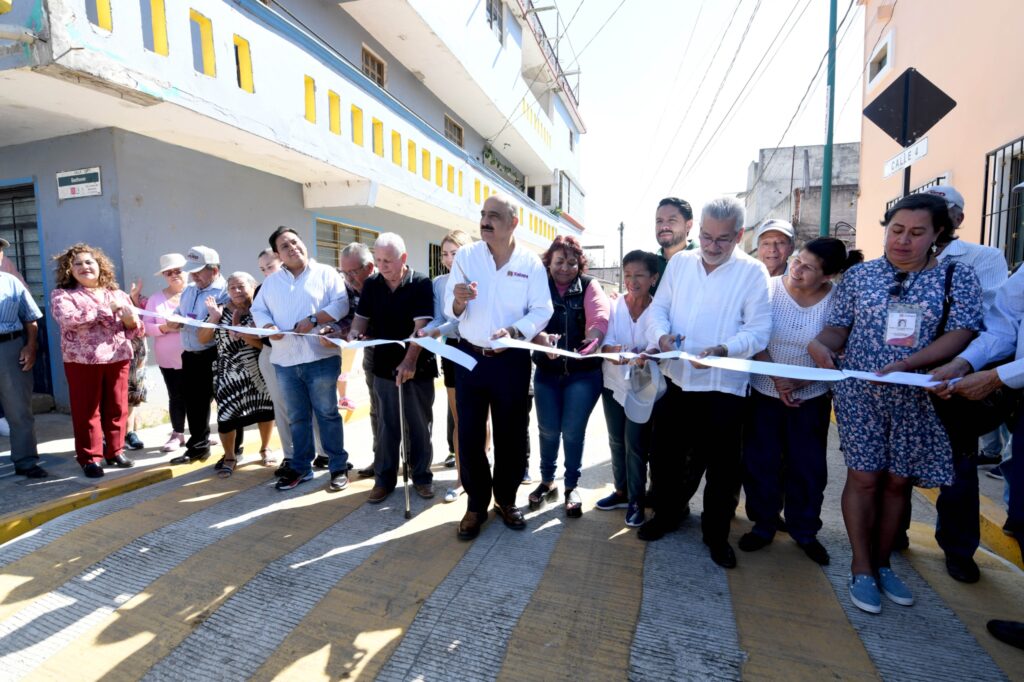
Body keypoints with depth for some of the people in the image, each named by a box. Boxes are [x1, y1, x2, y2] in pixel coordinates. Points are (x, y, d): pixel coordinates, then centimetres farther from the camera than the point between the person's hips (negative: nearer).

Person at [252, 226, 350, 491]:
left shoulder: (325, 273, 2)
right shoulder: (271, 281, 16)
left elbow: (341, 303, -8)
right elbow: (258, 309, 14)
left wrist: (314, 319, -19)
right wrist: (268, 326, -7)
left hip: (320, 358, -4)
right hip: (285, 361, 5)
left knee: (327, 414, 3)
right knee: (297, 417, 14)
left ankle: (339, 467, 13)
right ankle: (301, 467, 26)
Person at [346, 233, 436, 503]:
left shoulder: (421, 283, -9)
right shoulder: (370, 284, 4)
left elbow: (421, 325, -17)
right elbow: (362, 317, 11)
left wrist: (410, 361, -27)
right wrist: (354, 333, -12)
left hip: (418, 367, -3)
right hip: (384, 366, 3)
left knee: (419, 424, 8)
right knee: (386, 425, 10)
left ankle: (421, 475, 23)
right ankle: (384, 478, 22)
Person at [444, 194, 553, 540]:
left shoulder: (531, 262, -1)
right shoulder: (465, 256, 1)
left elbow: (542, 311, -6)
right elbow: (450, 310, -2)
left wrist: (515, 331, -23)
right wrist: (459, 300, -25)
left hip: (512, 359, 0)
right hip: (470, 356, 1)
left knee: (511, 433, 10)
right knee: (469, 434, 5)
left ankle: (506, 498, 31)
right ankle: (476, 503, 24)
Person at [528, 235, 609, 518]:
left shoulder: (589, 286, 0)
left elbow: (599, 319, -17)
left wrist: (590, 342, -38)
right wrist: (543, 339, -32)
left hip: (584, 371, -1)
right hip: (547, 371, 1)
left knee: (573, 430, 4)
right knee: (548, 429, 9)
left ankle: (571, 486, 25)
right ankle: (547, 481, 32)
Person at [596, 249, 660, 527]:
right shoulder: (613, 306, -4)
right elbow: (604, 340, -13)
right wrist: (612, 350, -36)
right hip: (613, 383, 3)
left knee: (635, 444, 1)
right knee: (616, 441, 14)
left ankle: (636, 500, 20)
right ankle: (621, 491, 32)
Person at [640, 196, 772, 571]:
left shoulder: (753, 272, -4)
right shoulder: (679, 263, 7)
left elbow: (759, 330, -10)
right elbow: (658, 308, 7)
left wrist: (724, 350, -28)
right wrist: (662, 335, -15)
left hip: (724, 386, -3)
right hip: (677, 380, 3)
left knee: (722, 466, 10)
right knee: (664, 454, 14)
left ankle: (716, 533, 33)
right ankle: (668, 513, 39)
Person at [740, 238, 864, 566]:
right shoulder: (770, 288, -10)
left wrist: (799, 382, -19)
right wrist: (776, 378, -18)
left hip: (811, 398, 0)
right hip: (764, 392, 0)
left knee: (808, 466, 10)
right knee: (760, 462, 7)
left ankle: (805, 531, 30)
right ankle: (763, 524, 26)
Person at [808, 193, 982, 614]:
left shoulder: (958, 277, 2)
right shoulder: (859, 276, 4)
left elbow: (959, 334, -7)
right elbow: (839, 327, 4)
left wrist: (907, 364, -23)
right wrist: (822, 344, -20)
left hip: (917, 399, 1)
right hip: (860, 394, 0)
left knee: (897, 482, 11)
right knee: (864, 478, 1)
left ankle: (882, 564, 29)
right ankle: (861, 569, 16)